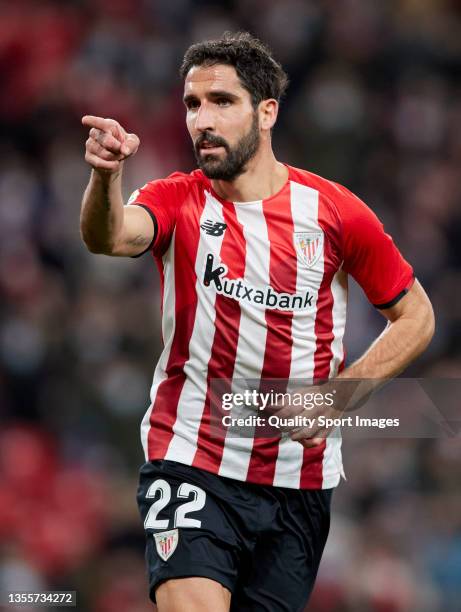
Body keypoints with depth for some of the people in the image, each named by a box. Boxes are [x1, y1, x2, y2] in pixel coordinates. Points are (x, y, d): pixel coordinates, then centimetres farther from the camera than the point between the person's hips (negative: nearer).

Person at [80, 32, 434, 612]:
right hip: (191, 463, -2)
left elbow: (414, 315, 8)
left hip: (300, 479, 2)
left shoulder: (335, 211, -2)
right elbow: (110, 237, -26)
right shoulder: (177, 201, -3)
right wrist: (105, 174, -48)